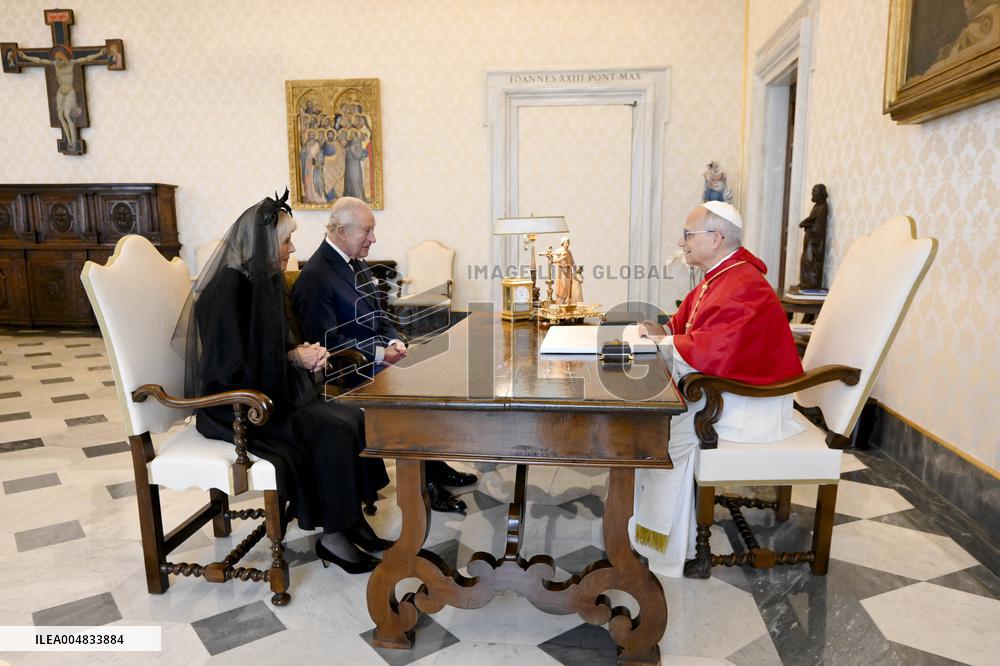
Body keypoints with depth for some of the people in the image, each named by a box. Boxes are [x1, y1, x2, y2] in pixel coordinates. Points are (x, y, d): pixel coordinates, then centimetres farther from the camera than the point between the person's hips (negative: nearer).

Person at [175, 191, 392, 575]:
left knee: (354, 419, -10)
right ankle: (331, 537, -6)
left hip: (271, 392, 8)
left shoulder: (263, 280, 8)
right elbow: (231, 369, -22)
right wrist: (294, 358, -15)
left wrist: (302, 352, -2)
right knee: (334, 432, -22)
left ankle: (351, 521, 0)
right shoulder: (229, 287, -20)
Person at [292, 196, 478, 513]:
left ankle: (435, 466, 8)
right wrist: (380, 353, -23)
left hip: (378, 360, 9)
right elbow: (327, 341, -22)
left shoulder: (357, 264, 11)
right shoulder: (315, 277, -18)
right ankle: (424, 482, -4)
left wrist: (394, 341, -4)